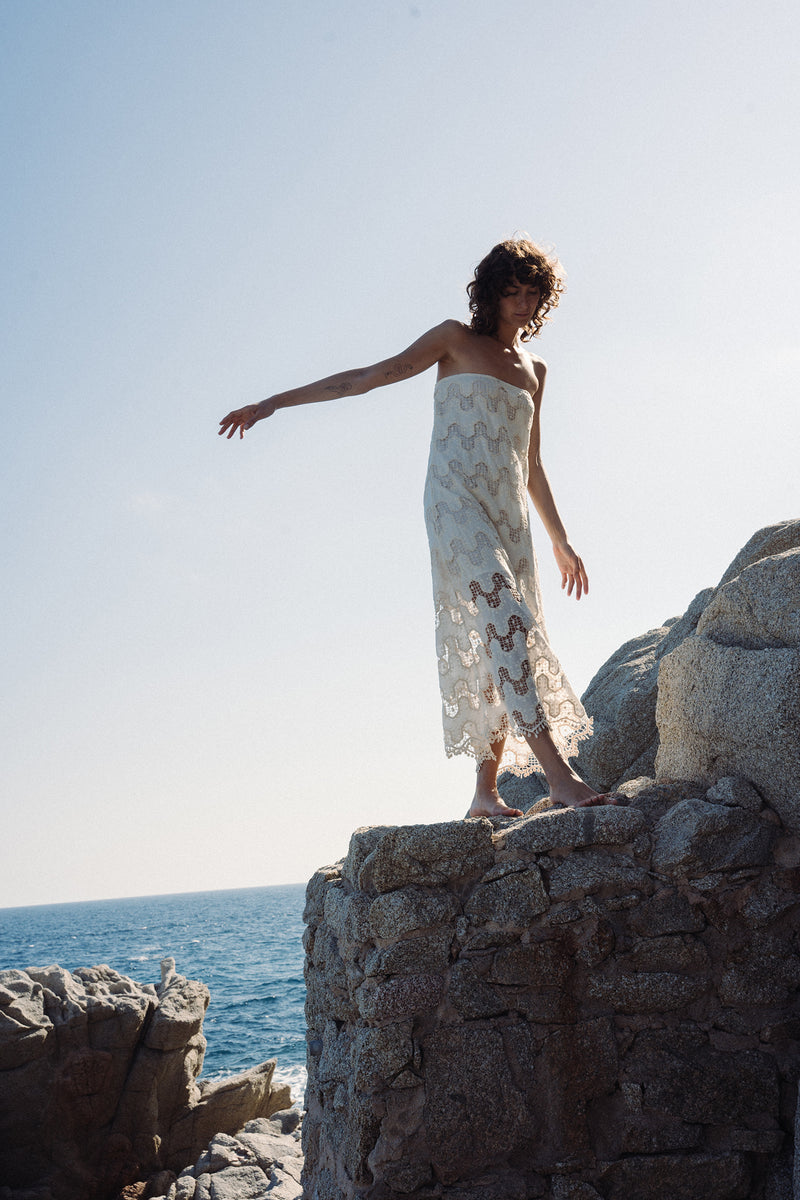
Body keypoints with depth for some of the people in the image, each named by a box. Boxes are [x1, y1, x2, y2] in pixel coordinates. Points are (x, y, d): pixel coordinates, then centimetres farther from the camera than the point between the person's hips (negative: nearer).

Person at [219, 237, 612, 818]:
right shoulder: (457, 340, 8)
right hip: (456, 500, -6)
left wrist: (561, 541, 28)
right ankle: (559, 774, -31)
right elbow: (369, 376, 6)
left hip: (508, 514, 6)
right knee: (503, 618, -22)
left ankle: (487, 792, 3)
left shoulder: (533, 369, 22)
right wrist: (274, 402, 2)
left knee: (509, 646, -2)